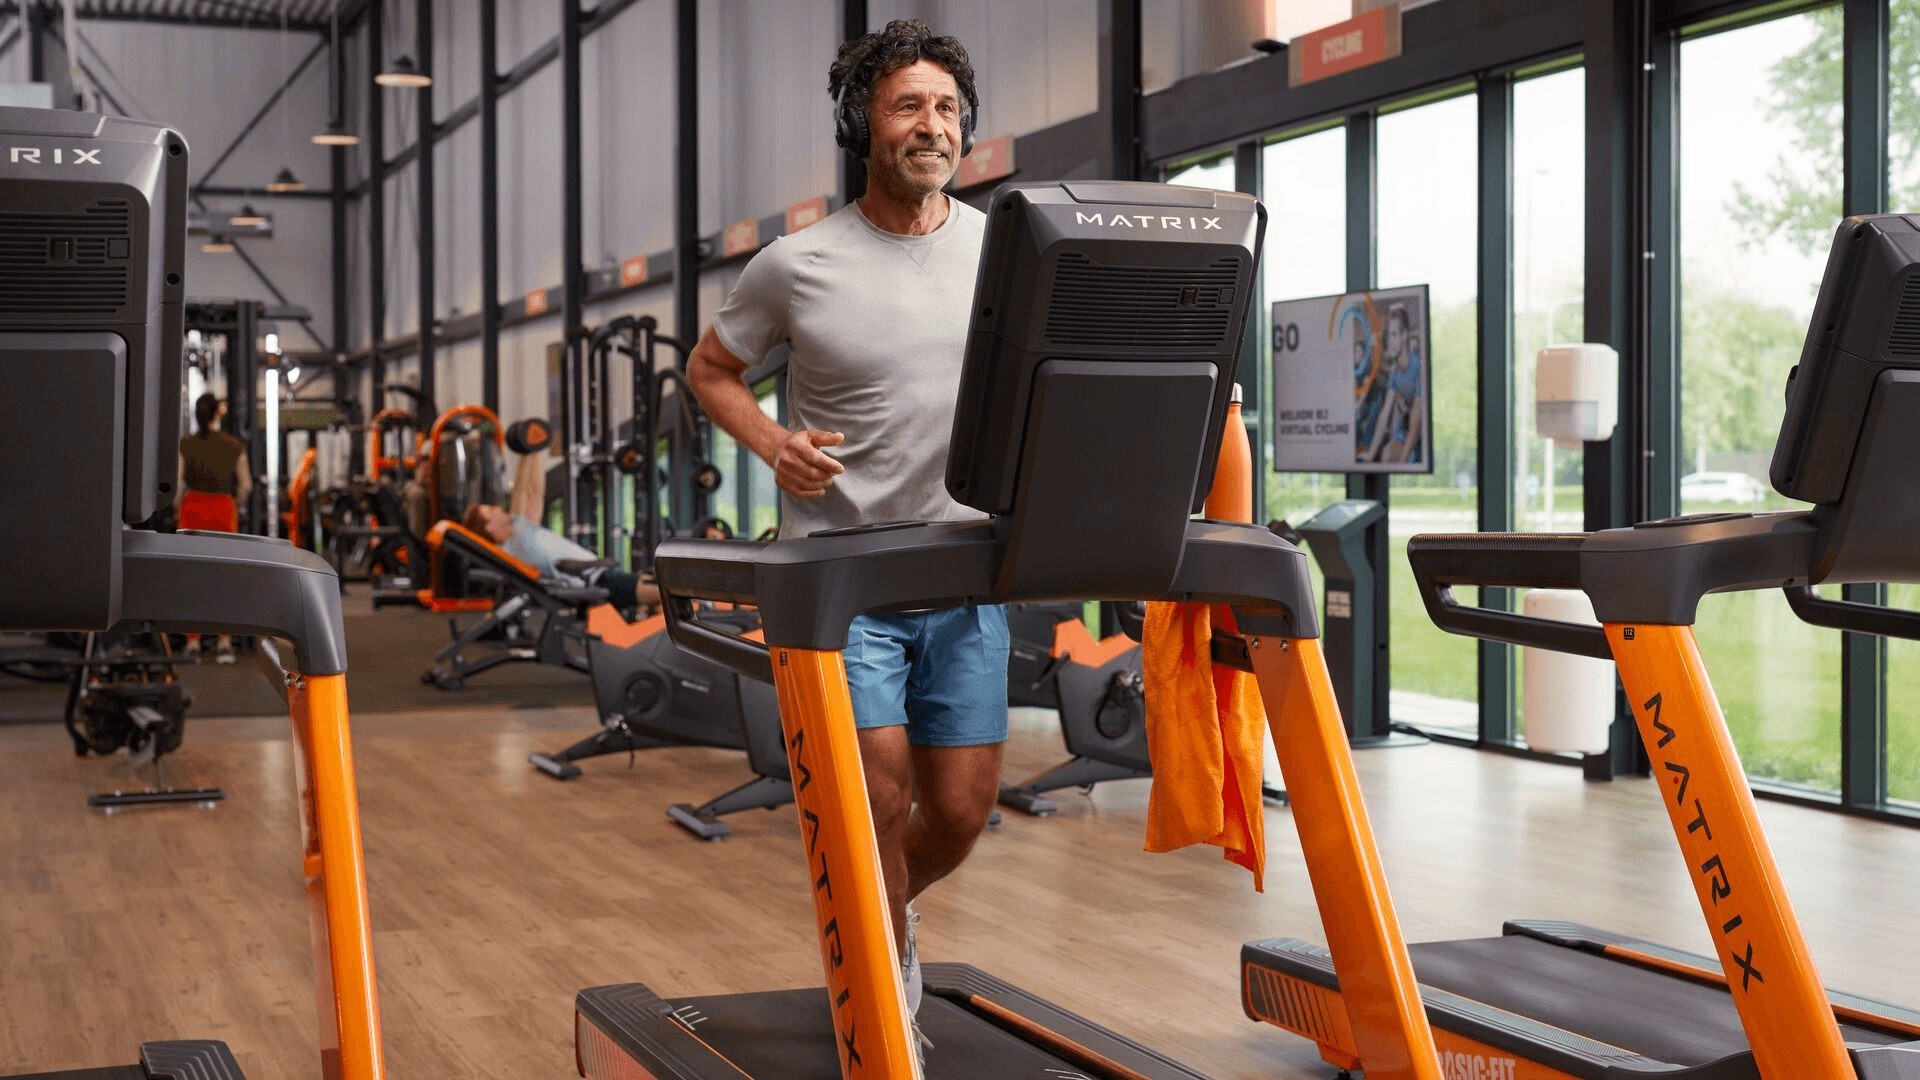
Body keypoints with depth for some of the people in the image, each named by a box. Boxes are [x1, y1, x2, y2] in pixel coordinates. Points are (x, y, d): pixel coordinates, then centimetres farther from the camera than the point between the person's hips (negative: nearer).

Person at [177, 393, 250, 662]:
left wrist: (179, 506, 11)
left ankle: (193, 643, 4)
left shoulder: (184, 444, -2)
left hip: (193, 508, 0)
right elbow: (246, 484, 5)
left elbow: (177, 482, -6)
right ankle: (225, 643, -3)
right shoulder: (234, 445, 2)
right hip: (224, 509, 0)